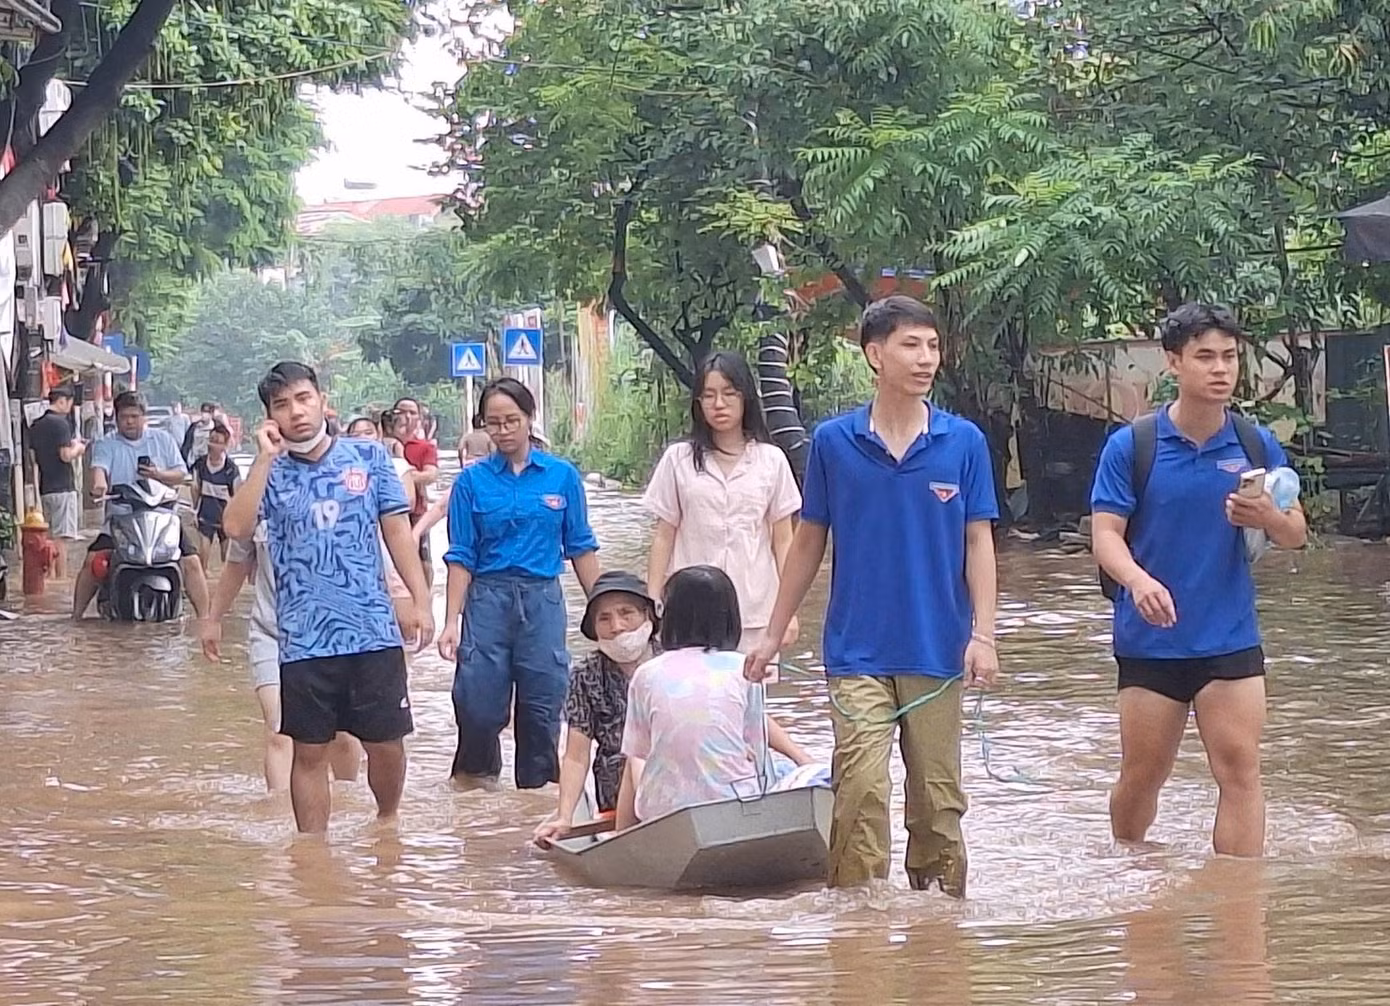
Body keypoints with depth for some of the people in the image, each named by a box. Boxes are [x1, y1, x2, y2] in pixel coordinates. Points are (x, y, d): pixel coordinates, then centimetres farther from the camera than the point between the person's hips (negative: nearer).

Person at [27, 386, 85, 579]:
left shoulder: (36, 425, 12)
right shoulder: (60, 423, -12)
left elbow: (32, 458, 16)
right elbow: (66, 455, -20)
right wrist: (77, 448, 1)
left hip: (44, 488, 8)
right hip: (62, 487, -8)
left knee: (48, 537, 13)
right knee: (62, 537, -7)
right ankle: (62, 579, -9)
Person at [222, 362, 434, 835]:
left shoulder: (368, 457, 5)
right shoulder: (270, 473, 4)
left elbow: (397, 530, 6)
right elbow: (236, 527, -13)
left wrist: (420, 601, -1)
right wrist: (265, 458, -13)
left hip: (374, 632, 0)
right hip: (304, 639, 0)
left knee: (386, 743, 7)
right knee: (309, 752, 5)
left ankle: (388, 823, 32)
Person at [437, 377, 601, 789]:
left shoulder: (563, 476, 4)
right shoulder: (472, 481, 2)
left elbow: (581, 548, 7)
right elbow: (461, 557, 2)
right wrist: (452, 622, -4)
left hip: (543, 600, 1)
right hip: (488, 599, -1)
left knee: (543, 708, 3)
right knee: (479, 706, -5)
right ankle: (475, 776, 19)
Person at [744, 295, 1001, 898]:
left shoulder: (964, 442, 1)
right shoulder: (832, 442, 1)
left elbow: (978, 542, 3)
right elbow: (809, 542, 9)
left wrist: (983, 635, -6)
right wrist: (773, 634, 9)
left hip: (937, 650, 1)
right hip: (857, 651, -1)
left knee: (938, 796, 8)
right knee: (861, 790, -11)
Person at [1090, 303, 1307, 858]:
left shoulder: (1257, 445, 3)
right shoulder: (1130, 446, -4)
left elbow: (1296, 536, 6)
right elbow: (1106, 534, -8)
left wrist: (1269, 517, -19)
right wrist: (1139, 581, -29)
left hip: (1231, 640, 1)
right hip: (1150, 640, -1)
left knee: (1240, 771, -8)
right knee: (1141, 775, 7)